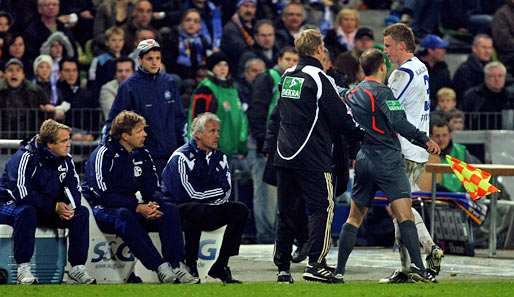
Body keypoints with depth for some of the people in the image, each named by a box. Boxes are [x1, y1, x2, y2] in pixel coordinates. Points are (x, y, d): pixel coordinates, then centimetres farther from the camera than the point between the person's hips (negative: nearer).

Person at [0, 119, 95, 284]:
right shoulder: (26, 158, -22)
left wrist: (70, 206, -21)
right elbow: (23, 194, -28)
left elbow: (73, 187, 3)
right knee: (27, 212, -41)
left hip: (49, 208, 6)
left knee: (81, 212, -13)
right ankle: (23, 269, -34)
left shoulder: (65, 160, 0)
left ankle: (77, 269, -16)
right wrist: (55, 207, -28)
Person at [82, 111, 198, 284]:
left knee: (169, 210, -17)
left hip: (130, 207, 6)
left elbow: (152, 188, 8)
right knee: (124, 216, -39)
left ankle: (176, 265, -30)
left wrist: (153, 205, -17)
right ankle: (160, 267, -43)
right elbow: (102, 194, -20)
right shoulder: (104, 154, -12)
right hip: (102, 210, -6)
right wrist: (138, 207, -24)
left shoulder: (142, 155, 9)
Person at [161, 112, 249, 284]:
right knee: (196, 209, -38)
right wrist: (217, 191, -10)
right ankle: (190, 266, -30)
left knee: (240, 210, -12)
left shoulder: (219, 158, 8)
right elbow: (188, 194, -21)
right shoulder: (181, 157, -13)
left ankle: (220, 266, -14)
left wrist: (203, 196, -17)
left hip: (206, 213, 7)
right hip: (178, 212, -7)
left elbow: (225, 193, 0)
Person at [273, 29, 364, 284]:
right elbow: (339, 118, -8)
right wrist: (363, 132, 7)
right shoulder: (318, 78, -9)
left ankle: (282, 268, 9)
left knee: (286, 211, 10)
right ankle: (315, 265, -14)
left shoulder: (286, 77, 13)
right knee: (321, 207, -4)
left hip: (284, 155, 7)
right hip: (312, 157, -7)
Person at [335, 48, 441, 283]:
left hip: (363, 161, 6)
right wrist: (425, 139, -18)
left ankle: (339, 270, 11)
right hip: (388, 160, -6)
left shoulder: (351, 95, 14)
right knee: (405, 214, -11)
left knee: (354, 218, 13)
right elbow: (398, 122, -20)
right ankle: (417, 267, -22)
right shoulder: (381, 92, -8)